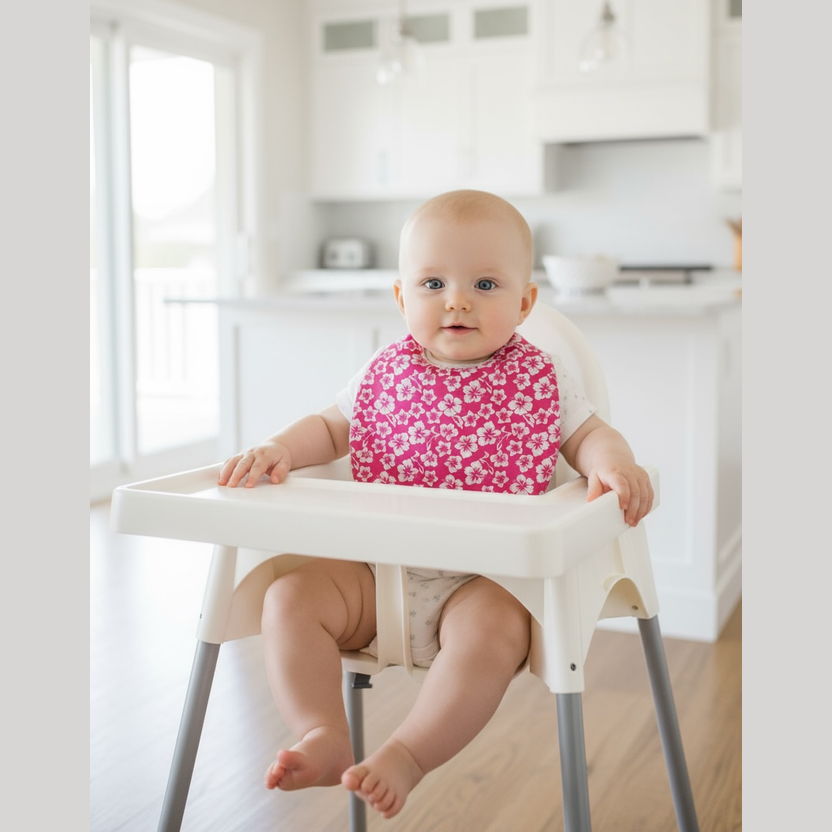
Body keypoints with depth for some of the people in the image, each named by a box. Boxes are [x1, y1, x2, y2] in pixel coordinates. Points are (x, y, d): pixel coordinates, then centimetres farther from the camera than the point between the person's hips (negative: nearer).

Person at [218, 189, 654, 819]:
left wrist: (614, 464, -17)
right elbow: (329, 428, 17)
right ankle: (324, 739, -14)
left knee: (494, 626, -34)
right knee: (290, 597, -16)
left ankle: (408, 755, -25)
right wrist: (279, 450, -3)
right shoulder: (386, 376, 9)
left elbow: (588, 434, 7)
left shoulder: (539, 379, 3)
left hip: (486, 581, -3)